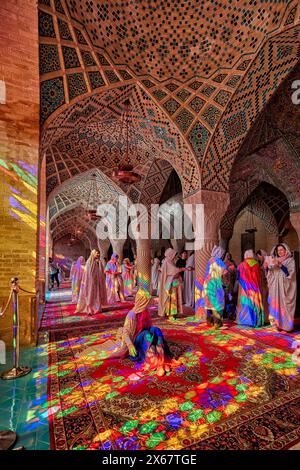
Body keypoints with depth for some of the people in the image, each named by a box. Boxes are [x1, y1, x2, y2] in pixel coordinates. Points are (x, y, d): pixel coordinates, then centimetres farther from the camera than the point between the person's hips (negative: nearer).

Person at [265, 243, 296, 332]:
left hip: (285, 287, -4)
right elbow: (270, 274, 15)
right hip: (276, 286, 4)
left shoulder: (290, 260, 2)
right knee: (277, 304, 0)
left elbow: (290, 272, -14)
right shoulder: (275, 260, 14)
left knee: (285, 305, -5)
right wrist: (266, 267, -4)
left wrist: (280, 265, -25)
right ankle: (279, 324, 6)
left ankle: (287, 325, 2)